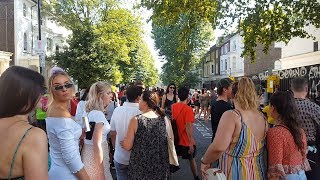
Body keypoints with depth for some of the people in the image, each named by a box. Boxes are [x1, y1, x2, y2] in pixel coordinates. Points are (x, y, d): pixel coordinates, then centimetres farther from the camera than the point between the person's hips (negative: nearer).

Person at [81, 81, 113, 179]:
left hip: (87, 152, 9)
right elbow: (97, 144, -24)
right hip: (96, 156, -9)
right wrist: (101, 172, -20)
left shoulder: (88, 111, 5)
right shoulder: (98, 114, -22)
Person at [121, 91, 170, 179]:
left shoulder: (136, 120, -17)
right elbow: (169, 143, 3)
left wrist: (123, 142, 10)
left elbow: (127, 146, -11)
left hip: (140, 169, -2)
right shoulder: (165, 119, -7)